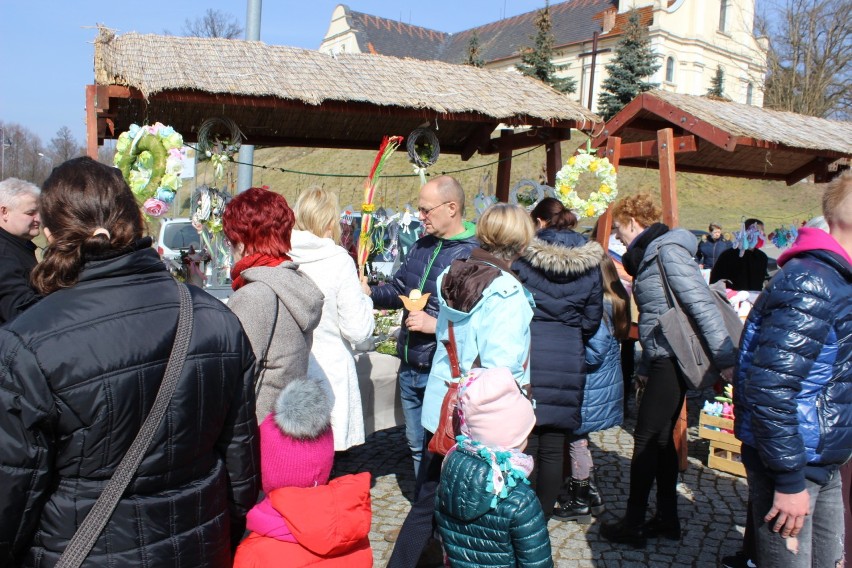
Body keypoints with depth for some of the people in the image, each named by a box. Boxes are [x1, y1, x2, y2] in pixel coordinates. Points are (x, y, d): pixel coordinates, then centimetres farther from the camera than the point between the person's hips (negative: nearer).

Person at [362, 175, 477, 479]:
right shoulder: (422, 246, 8)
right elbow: (398, 288, 19)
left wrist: (436, 325, -25)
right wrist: (370, 293, 2)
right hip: (410, 367, 8)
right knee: (417, 444, 21)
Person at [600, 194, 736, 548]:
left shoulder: (667, 250, -15)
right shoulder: (649, 254, 15)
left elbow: (701, 304, -22)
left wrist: (725, 358, -26)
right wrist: (645, 367, 23)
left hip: (673, 360, -10)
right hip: (664, 360, 10)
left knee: (646, 440, -1)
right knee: (661, 439, 14)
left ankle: (633, 525, 10)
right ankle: (667, 519, 25)